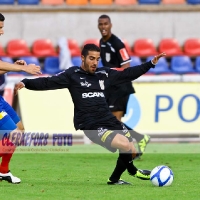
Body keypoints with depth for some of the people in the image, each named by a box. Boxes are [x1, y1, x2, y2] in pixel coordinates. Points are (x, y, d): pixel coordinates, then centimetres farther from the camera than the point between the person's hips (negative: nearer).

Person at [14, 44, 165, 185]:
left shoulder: (104, 73, 11)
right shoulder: (72, 75, -2)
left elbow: (128, 74, 19)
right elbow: (48, 82, -8)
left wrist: (151, 64, 18)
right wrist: (25, 83, -22)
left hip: (109, 119, 7)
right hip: (89, 124, -7)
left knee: (132, 151, 1)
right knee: (125, 144, -23)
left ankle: (114, 179, 23)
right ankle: (132, 171, 6)